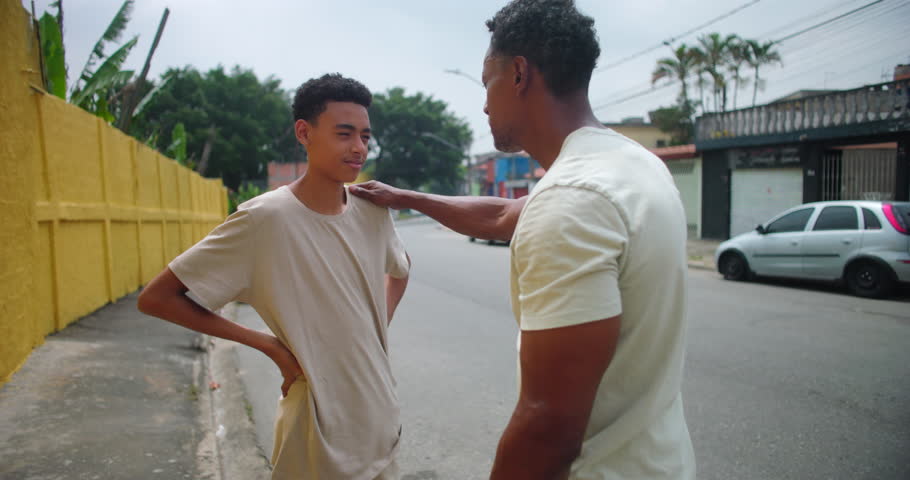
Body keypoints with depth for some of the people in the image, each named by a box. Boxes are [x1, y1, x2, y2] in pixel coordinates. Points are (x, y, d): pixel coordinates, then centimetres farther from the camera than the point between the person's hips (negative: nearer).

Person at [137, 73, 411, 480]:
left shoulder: (373, 209, -3)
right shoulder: (267, 218, -19)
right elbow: (155, 298, -15)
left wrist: (379, 330, 3)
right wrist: (270, 345, -17)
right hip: (319, 437, -5)